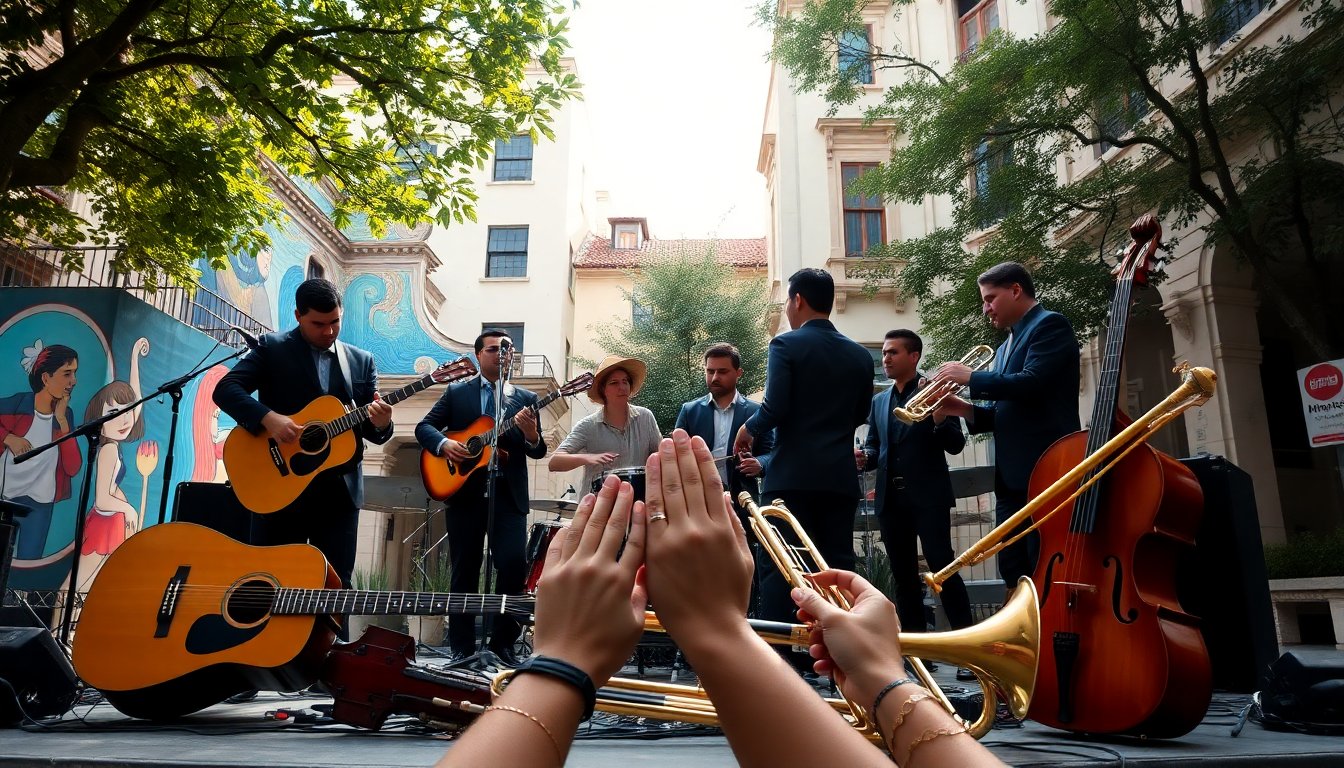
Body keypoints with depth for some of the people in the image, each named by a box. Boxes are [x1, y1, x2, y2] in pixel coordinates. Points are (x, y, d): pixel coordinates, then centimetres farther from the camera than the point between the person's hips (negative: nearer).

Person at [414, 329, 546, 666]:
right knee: (465, 570, 6)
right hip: (463, 491, 0)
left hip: (509, 494, 0)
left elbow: (538, 451, 5)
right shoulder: (456, 392, 10)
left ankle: (503, 641, 5)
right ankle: (462, 648, 17)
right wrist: (444, 443, -15)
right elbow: (424, 426, 5)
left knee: (515, 563, -12)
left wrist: (530, 434, -18)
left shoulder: (526, 398, 10)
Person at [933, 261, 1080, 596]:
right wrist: (965, 409, 1)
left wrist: (970, 377, -9)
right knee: (1015, 575, 10)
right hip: (1011, 477, 9)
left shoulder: (1050, 325, -5)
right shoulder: (1006, 346, 22)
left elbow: (1030, 383, -20)